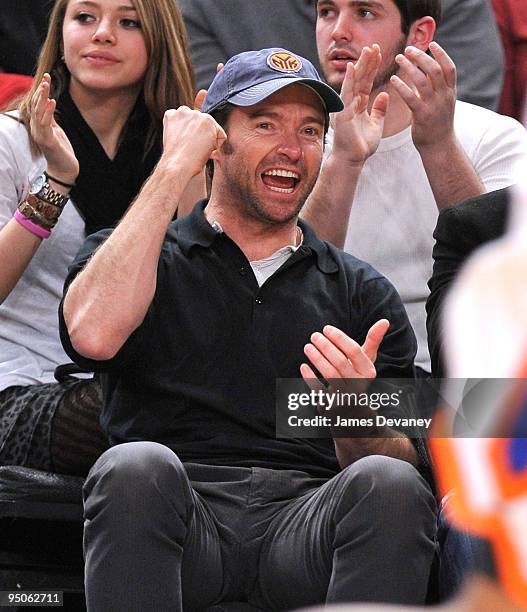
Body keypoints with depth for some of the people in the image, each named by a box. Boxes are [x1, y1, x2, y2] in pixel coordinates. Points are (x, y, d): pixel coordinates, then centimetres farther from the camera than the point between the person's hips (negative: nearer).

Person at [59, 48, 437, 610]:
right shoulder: (128, 255, 17)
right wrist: (173, 170, 0)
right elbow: (93, 334, -8)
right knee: (136, 466, -35)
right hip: (182, 514, -1)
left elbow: (400, 461, 13)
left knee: (388, 483, -31)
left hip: (307, 522, 2)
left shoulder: (362, 292, 22)